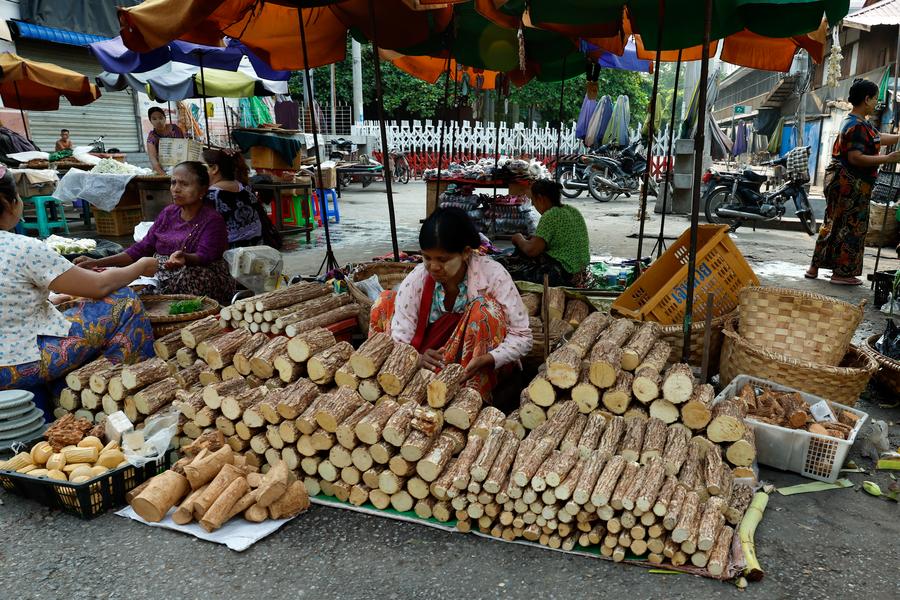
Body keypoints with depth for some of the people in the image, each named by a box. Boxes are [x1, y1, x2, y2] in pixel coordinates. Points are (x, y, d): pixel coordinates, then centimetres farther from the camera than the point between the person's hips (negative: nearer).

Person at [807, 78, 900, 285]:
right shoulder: (857, 125, -18)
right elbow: (856, 158, -24)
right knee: (851, 227, -2)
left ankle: (815, 268, 18)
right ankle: (842, 273, 5)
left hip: (841, 181, 10)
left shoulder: (856, 122, 15)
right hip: (851, 184, -10)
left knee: (833, 224, 14)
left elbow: (878, 138, 26)